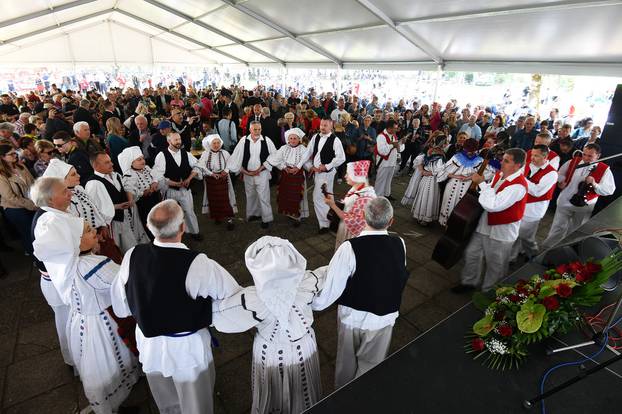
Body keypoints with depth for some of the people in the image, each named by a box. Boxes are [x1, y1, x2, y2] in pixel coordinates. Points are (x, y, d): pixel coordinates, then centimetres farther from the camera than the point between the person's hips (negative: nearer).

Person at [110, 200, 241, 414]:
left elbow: (120, 307, -1)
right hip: (187, 348, -5)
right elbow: (234, 295, -19)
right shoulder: (198, 265, -31)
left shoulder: (132, 256, -16)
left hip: (148, 343, 5)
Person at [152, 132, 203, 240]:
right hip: (170, 190, -3)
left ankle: (194, 232, 31)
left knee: (189, 211, 13)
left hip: (185, 189, 3)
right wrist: (175, 183, -18)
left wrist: (189, 179, -6)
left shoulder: (186, 153, 1)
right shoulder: (162, 156, -13)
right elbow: (158, 176, -17)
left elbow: (196, 166, 9)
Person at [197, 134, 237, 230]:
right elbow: (201, 166, -8)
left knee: (225, 198, -4)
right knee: (213, 199, 11)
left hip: (223, 179, -1)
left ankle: (229, 219, 2)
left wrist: (226, 171, -19)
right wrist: (212, 174, -16)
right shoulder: (205, 154, -3)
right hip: (210, 180, 1)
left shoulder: (225, 153, -2)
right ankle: (216, 217, 29)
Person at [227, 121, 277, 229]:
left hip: (262, 173, -2)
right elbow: (236, 157, -2)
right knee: (250, 195, 17)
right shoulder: (244, 140, -6)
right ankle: (253, 214, 36)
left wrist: (260, 169, -6)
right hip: (248, 174, 3)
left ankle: (266, 219, 10)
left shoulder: (266, 141, -8)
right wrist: (244, 171, -5)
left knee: (263, 197, -3)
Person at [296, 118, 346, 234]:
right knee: (326, 197, 16)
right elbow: (308, 152, 10)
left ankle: (324, 224, 5)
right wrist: (298, 166, 6)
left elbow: (341, 158, -13)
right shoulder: (315, 137, 7)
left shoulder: (335, 140, -11)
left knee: (318, 198, -8)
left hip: (326, 172, -6)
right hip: (316, 171, 6)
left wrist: (326, 166, -16)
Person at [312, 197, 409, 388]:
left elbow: (329, 289, -25)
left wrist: (311, 304, -9)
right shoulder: (400, 245, -16)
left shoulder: (349, 249, -28)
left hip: (352, 317, -2)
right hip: (385, 319, 2)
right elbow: (401, 277, -3)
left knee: (347, 362, 26)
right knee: (371, 365, 26)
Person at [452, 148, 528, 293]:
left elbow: (493, 205, -34)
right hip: (485, 225, 8)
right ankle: (469, 282, 40)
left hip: (501, 232, -8)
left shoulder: (518, 186, -27)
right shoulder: (499, 174, -1)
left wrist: (481, 183, -26)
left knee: (495, 265, 13)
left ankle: (489, 292, 36)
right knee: (471, 253, 19)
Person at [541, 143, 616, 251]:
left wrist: (595, 184, -28)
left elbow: (610, 190, -12)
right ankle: (546, 249, 14)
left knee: (575, 232, 20)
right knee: (558, 228, 3)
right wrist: (561, 181, -8)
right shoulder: (573, 162, -6)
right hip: (565, 201, 0)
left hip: (584, 207, 0)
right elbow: (560, 173, 12)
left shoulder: (605, 170, -11)